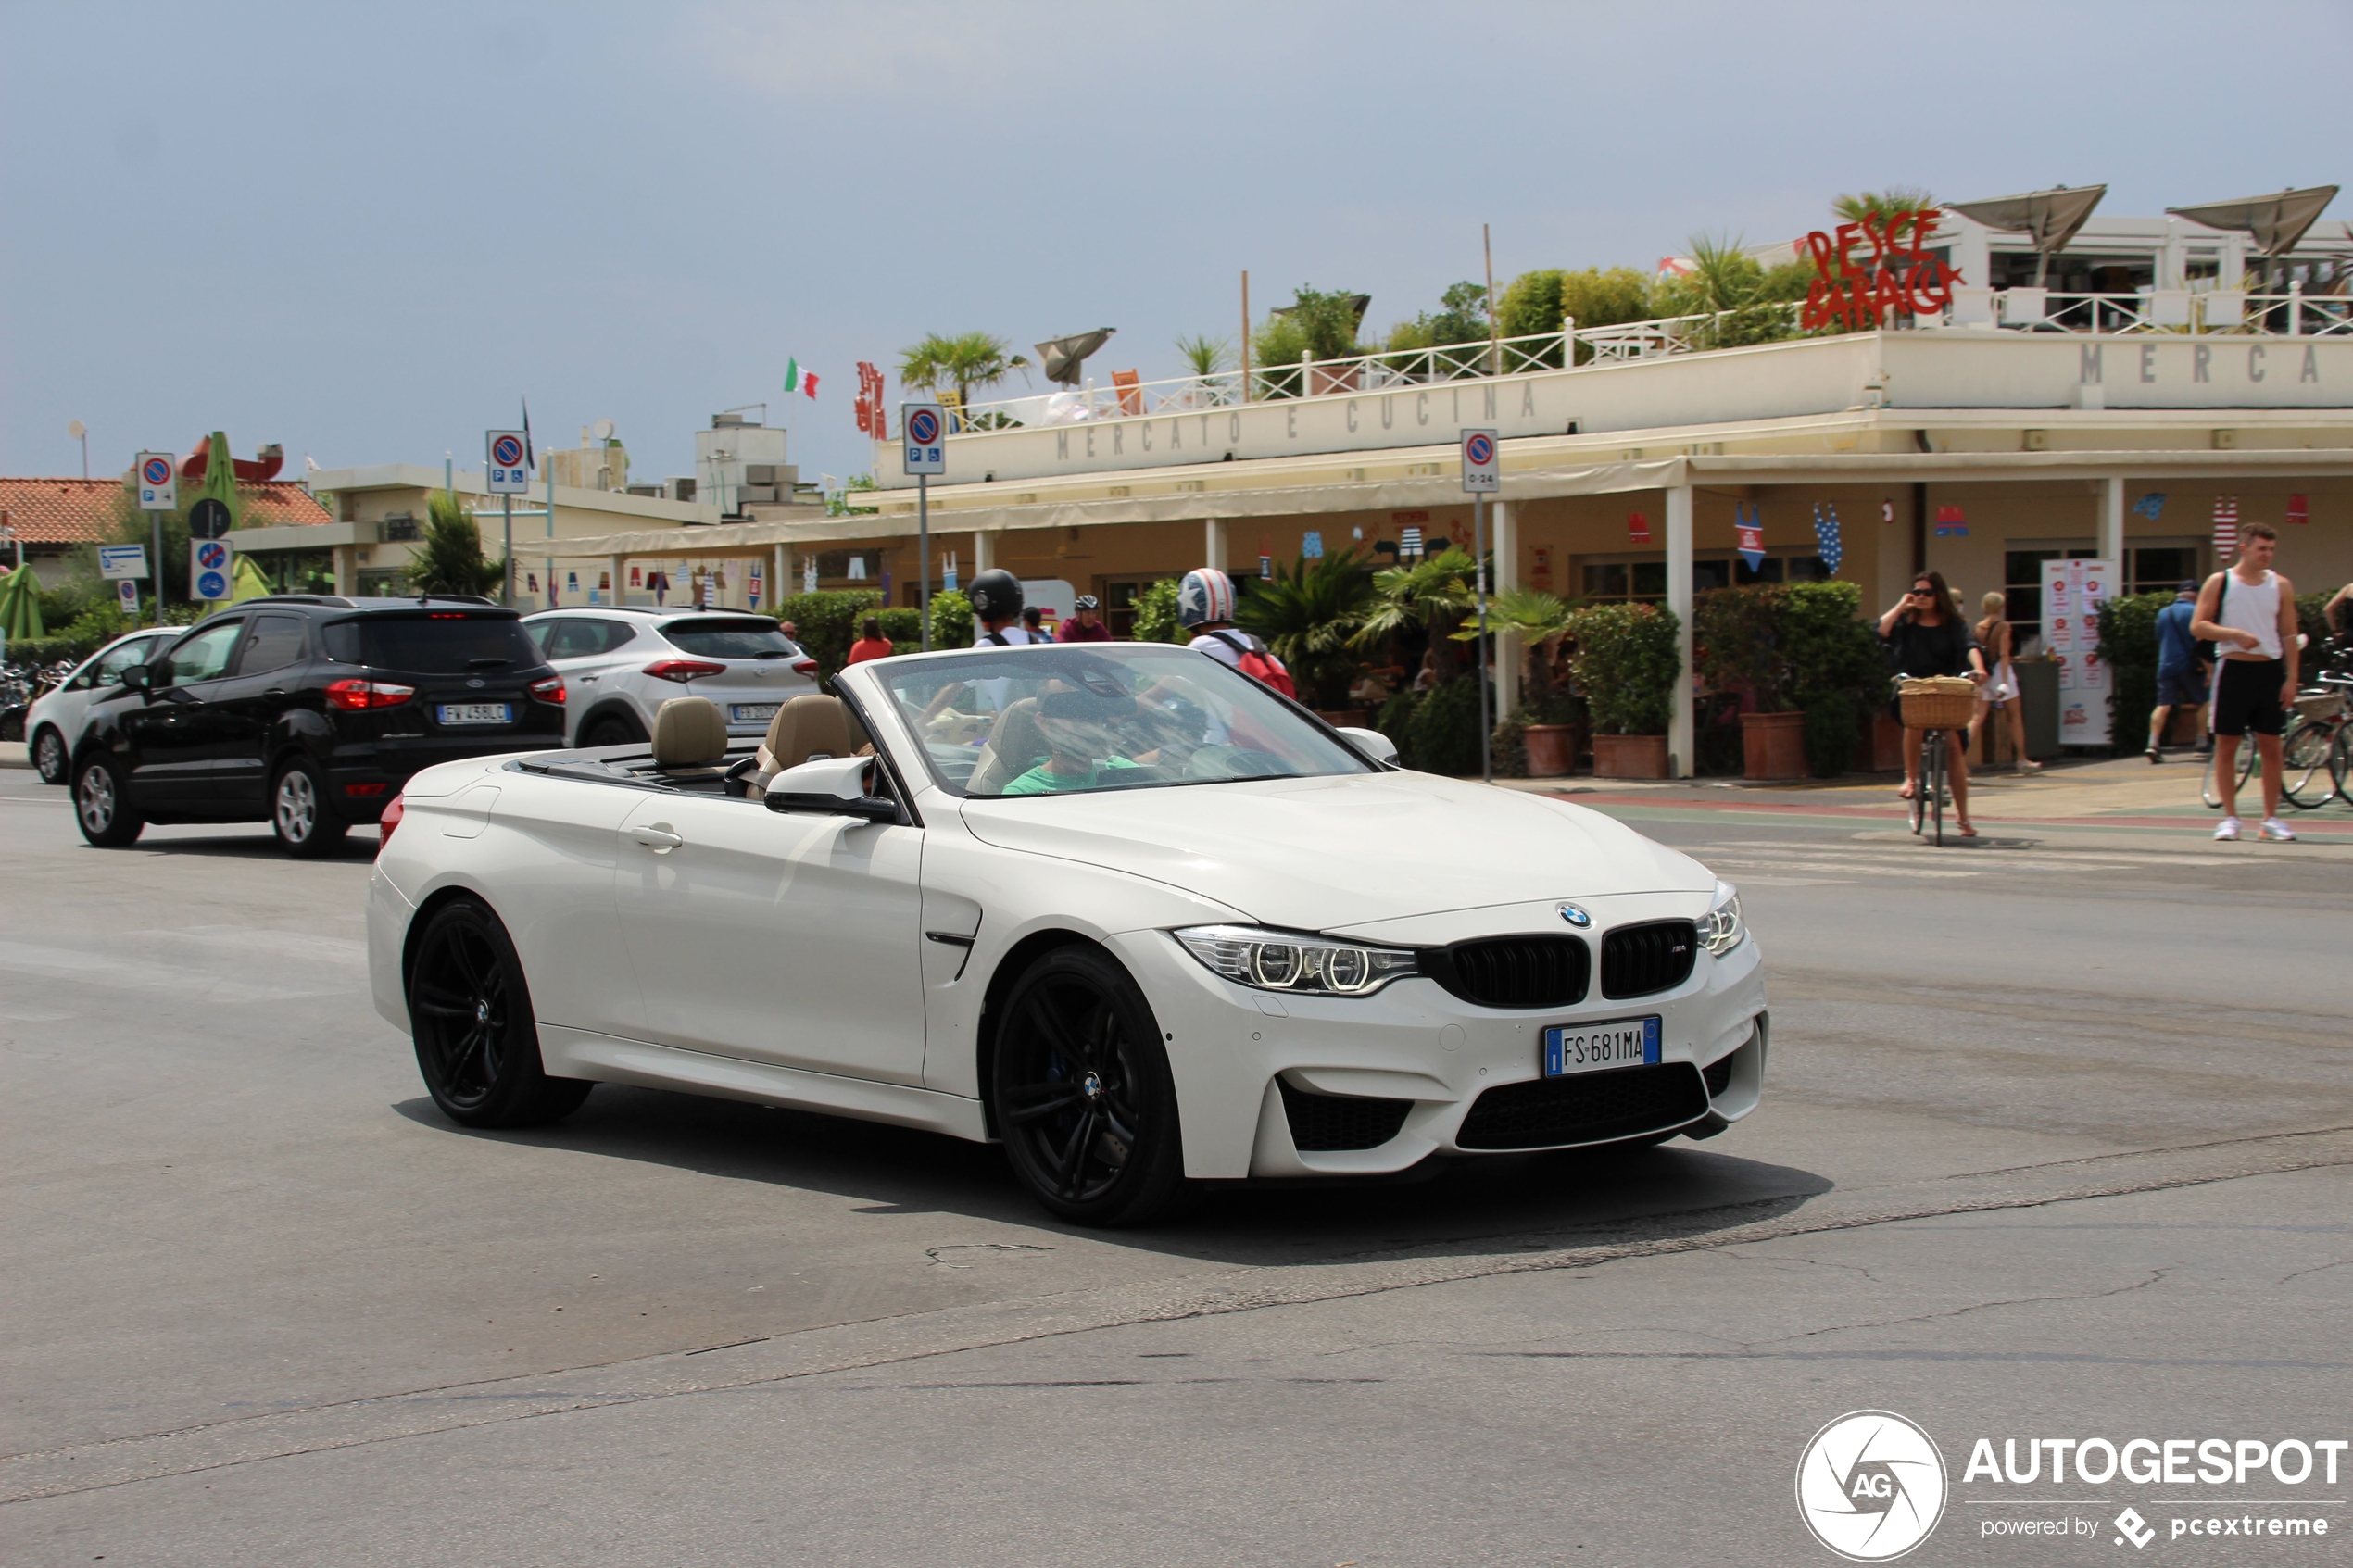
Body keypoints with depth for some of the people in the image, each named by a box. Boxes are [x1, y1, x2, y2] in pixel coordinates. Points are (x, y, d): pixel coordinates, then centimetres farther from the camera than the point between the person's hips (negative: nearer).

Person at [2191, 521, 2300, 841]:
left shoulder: (2281, 586, 6)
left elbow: (2289, 635, 7)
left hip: (2270, 671, 2)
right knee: (2226, 745, 0)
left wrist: (2291, 678, -1)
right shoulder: (2220, 582, 0)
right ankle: (2230, 817, 9)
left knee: (2271, 746, 2)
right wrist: (2235, 634, -19)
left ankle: (2271, 819, 9)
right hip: (2232, 669, -2)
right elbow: (2198, 626, -4)